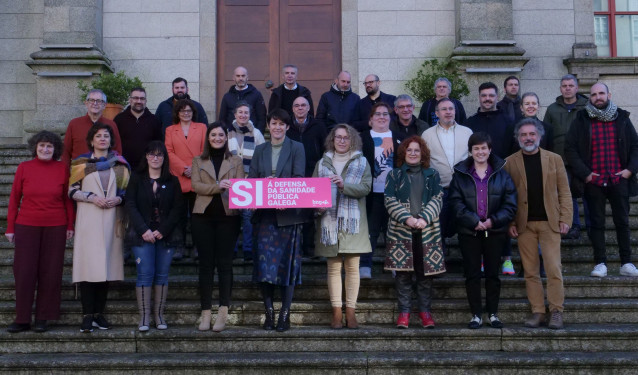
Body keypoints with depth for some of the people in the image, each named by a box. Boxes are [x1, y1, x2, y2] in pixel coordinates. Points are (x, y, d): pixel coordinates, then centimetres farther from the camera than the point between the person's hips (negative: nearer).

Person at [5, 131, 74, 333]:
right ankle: (22, 319, 10)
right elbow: (14, 198, 7)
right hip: (27, 226, 0)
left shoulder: (62, 168, 4)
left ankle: (43, 318, 13)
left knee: (50, 272, 3)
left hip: (55, 227, 0)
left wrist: (70, 225, 3)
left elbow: (67, 199, 8)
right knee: (24, 271, 0)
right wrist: (10, 227, 4)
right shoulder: (24, 167, 4)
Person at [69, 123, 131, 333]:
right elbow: (72, 191, 4)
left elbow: (128, 190, 13)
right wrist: (92, 197, -11)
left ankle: (99, 313, 9)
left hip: (111, 220, 2)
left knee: (107, 263, 1)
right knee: (87, 264, -10)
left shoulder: (120, 164, 13)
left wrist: (118, 199, -7)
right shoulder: (81, 163, 9)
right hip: (88, 219, -2)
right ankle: (88, 315, -8)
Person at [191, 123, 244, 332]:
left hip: (228, 216, -1)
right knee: (206, 264, 1)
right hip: (203, 216, 1)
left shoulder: (235, 161, 14)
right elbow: (195, 185, -1)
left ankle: (223, 312, 0)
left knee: (224, 263, -3)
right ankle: (206, 313, 5)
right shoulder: (198, 161, 15)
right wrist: (218, 186, -17)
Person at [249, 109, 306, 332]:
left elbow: (299, 179, -4)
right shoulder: (260, 150, 15)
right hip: (264, 213, 3)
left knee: (287, 263, -2)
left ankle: (285, 315, 3)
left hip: (288, 213, -2)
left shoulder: (297, 149, 6)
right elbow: (251, 179, 10)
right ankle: (269, 313, 7)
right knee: (264, 263, -2)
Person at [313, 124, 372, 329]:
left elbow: (366, 187, -5)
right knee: (333, 267, 1)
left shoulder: (361, 162, 9)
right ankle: (337, 311, 5)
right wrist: (317, 206, -11)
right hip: (329, 221, 1)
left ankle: (350, 311, 3)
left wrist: (344, 185, -20)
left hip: (353, 222, -1)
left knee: (352, 267, -2)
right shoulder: (323, 163, 13)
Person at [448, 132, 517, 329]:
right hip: (469, 232, 0)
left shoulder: (502, 174, 5)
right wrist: (474, 221, -16)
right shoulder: (460, 174, 4)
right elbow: (456, 203, -5)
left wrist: (493, 220, -13)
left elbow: (510, 204, 0)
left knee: (493, 273, 6)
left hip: (495, 231, 0)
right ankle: (476, 315, 11)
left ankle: (493, 314, 16)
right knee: (472, 274, 3)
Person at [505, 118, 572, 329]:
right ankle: (537, 312, 11)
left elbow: (564, 191, 4)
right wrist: (510, 223, -6)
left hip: (549, 222, 0)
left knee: (553, 269, -4)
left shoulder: (554, 159, 7)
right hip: (524, 224, 1)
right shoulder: (510, 162, 5)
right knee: (530, 271, 4)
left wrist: (565, 218, -5)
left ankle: (556, 312, 5)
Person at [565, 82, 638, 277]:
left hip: (619, 180, 1)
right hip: (593, 181, -1)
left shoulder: (622, 118, 8)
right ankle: (600, 264, 7)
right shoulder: (581, 120, 2)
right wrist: (584, 173, -9)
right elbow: (570, 148, -3)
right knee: (597, 223, 2)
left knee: (622, 222, 5)